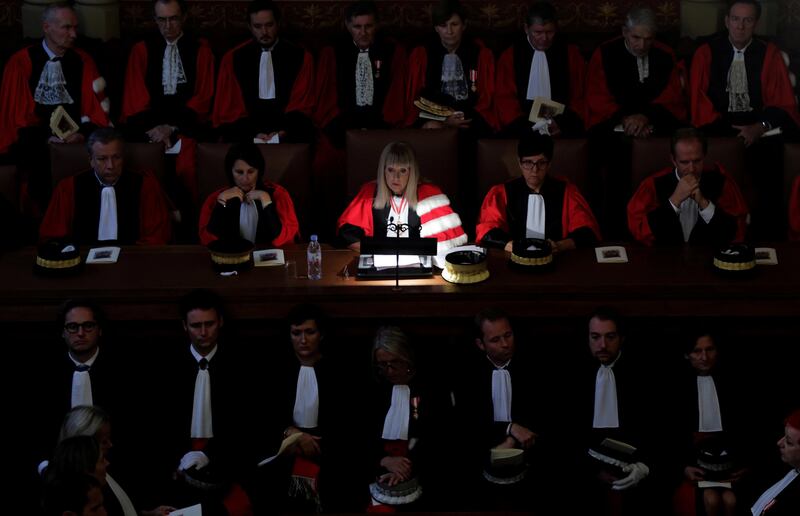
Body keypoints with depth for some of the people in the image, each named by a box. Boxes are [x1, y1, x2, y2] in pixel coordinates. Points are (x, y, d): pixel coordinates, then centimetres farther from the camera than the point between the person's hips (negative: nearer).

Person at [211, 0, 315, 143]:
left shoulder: (300, 56, 6)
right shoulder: (232, 58, 7)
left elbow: (302, 103, 3)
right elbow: (230, 106, 4)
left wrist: (285, 130, -16)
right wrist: (253, 133, -14)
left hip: (287, 122, 0)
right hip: (248, 125, 0)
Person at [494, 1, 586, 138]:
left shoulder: (572, 54, 10)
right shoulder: (510, 56, 8)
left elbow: (580, 98, 7)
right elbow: (505, 99, 4)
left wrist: (563, 123, -11)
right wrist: (525, 126, -12)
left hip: (563, 129, 0)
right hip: (522, 129, 0)